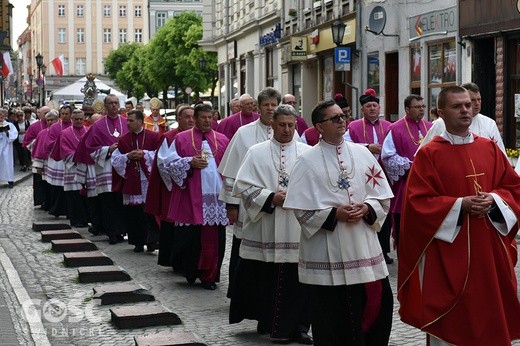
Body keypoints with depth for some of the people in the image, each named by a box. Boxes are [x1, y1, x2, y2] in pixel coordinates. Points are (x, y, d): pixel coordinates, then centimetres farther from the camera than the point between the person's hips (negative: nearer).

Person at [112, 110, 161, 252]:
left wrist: (145, 154, -12)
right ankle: (138, 242, 13)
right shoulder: (123, 139, 10)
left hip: (149, 180, -3)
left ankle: (151, 240, -2)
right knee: (133, 213, 3)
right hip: (131, 181, 3)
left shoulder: (153, 137, 1)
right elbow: (115, 160, 8)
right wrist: (127, 156, -8)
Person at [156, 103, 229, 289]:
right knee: (190, 236, -1)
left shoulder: (223, 140, 12)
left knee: (213, 237, 1)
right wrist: (189, 162, -10)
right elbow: (167, 162, 2)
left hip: (216, 196, 2)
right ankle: (189, 271, 19)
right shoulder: (181, 139, 6)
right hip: (190, 197, -2)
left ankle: (209, 276, 10)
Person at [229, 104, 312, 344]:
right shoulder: (256, 152, 5)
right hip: (264, 229, 0)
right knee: (265, 279, 4)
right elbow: (243, 186, 0)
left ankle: (298, 326, 9)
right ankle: (267, 321, 18)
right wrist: (270, 198, -10)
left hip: (298, 229, 1)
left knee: (297, 280, 0)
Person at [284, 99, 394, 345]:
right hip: (327, 252, -3)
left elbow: (383, 197, 9)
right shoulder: (308, 161, -3)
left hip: (364, 246, 3)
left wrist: (367, 209, -10)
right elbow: (301, 208, -7)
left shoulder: (362, 154, 7)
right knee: (332, 318, 3)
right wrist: (334, 214, -16)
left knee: (378, 304, 3)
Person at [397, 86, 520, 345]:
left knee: (492, 312, 11)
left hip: (490, 250, 5)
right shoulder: (428, 154, -6)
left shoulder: (490, 148, 9)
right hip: (448, 252, -4)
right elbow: (418, 201, -10)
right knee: (450, 320, 1)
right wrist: (460, 205, -19)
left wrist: (494, 199, -10)